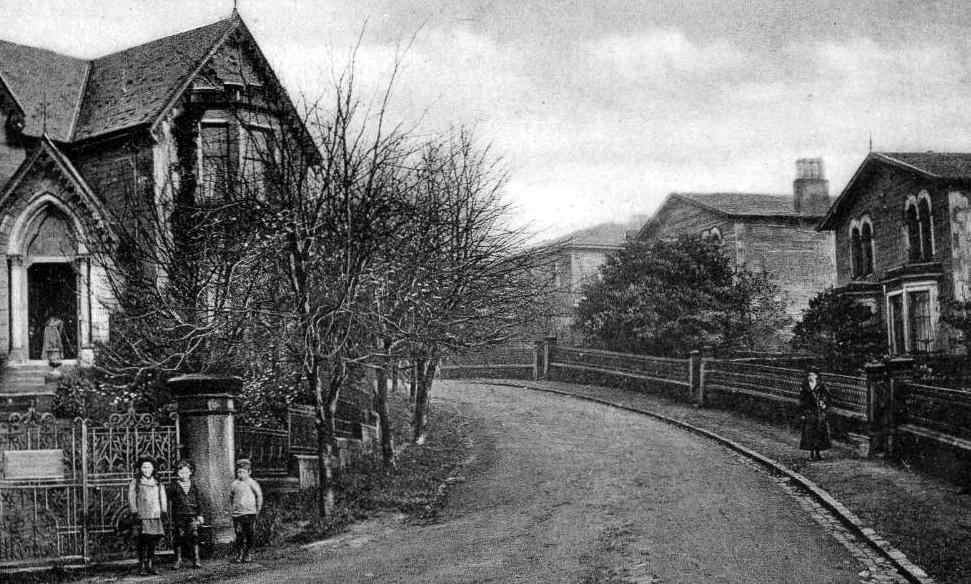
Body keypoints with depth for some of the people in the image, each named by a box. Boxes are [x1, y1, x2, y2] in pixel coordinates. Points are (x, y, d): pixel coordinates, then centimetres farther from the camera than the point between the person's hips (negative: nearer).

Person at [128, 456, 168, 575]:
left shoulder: (157, 483, 17)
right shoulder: (135, 482, 6)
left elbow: (163, 498, 19)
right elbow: (131, 498, 1)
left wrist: (163, 511, 9)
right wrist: (135, 512, -7)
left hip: (155, 517, 4)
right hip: (142, 517, -4)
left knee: (153, 542, 0)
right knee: (143, 540, -10)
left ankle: (151, 566, 7)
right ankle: (142, 567, -6)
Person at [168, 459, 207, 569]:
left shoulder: (193, 486, 10)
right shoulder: (173, 486, 4)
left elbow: (199, 501, 11)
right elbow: (169, 499, 0)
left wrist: (201, 514, 5)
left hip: (192, 515, 1)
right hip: (178, 516, -1)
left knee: (194, 536, -6)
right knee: (178, 538, 2)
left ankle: (196, 560, -2)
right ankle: (178, 560, 13)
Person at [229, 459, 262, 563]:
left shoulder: (252, 483, 0)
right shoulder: (234, 484, 8)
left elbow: (259, 496, 8)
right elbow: (231, 497, 21)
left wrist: (258, 509, 9)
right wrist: (231, 509, 15)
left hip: (250, 513, -1)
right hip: (237, 514, 1)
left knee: (250, 535, 0)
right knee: (239, 535, -4)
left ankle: (246, 554, 15)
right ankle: (239, 555, 4)